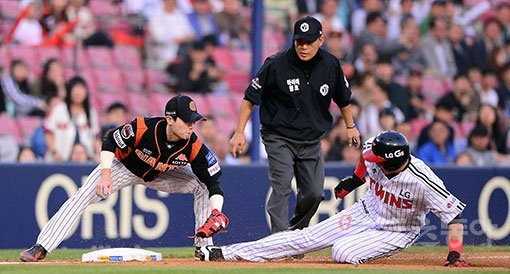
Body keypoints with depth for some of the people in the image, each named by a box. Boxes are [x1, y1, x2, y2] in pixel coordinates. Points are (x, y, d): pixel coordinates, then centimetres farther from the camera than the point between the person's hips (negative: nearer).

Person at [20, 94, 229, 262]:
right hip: (125, 168, -3)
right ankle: (40, 248, -18)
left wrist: (216, 212, -42)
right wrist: (105, 174, -34)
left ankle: (204, 246, -3)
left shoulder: (194, 147, -30)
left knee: (201, 185, -14)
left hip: (159, 175, 3)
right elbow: (110, 143, -21)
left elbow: (214, 181, -26)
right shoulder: (143, 128, -37)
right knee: (82, 197, -19)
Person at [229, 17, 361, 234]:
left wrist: (350, 126, 24)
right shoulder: (276, 65, -16)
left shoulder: (330, 65, -4)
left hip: (312, 141, 4)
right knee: (282, 187, -18)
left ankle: (296, 231, 30)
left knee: (314, 193, 5)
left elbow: (343, 97, 15)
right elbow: (250, 99, -10)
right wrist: (239, 133, -14)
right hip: (279, 139, -4)